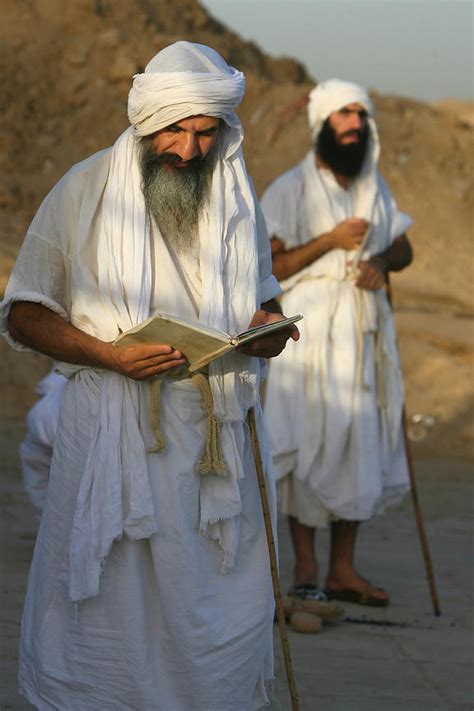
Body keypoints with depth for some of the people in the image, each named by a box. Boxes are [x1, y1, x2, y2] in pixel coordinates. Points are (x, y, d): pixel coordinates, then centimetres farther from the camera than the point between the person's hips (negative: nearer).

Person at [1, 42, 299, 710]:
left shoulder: (239, 198, 10)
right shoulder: (85, 191, -2)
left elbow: (261, 301, 23)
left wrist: (268, 329, -2)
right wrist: (110, 354, -17)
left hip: (217, 431, 3)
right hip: (112, 424, -3)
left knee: (221, 617, 2)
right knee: (106, 609, -1)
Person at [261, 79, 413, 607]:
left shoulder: (374, 187, 13)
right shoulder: (290, 190, -5)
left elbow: (402, 247, 20)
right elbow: (267, 267, -10)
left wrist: (381, 261, -3)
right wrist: (329, 241, -18)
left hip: (364, 334, 6)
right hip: (310, 334, -6)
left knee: (360, 447, 5)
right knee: (309, 447, -5)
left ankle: (343, 568, 13)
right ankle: (305, 568, 4)